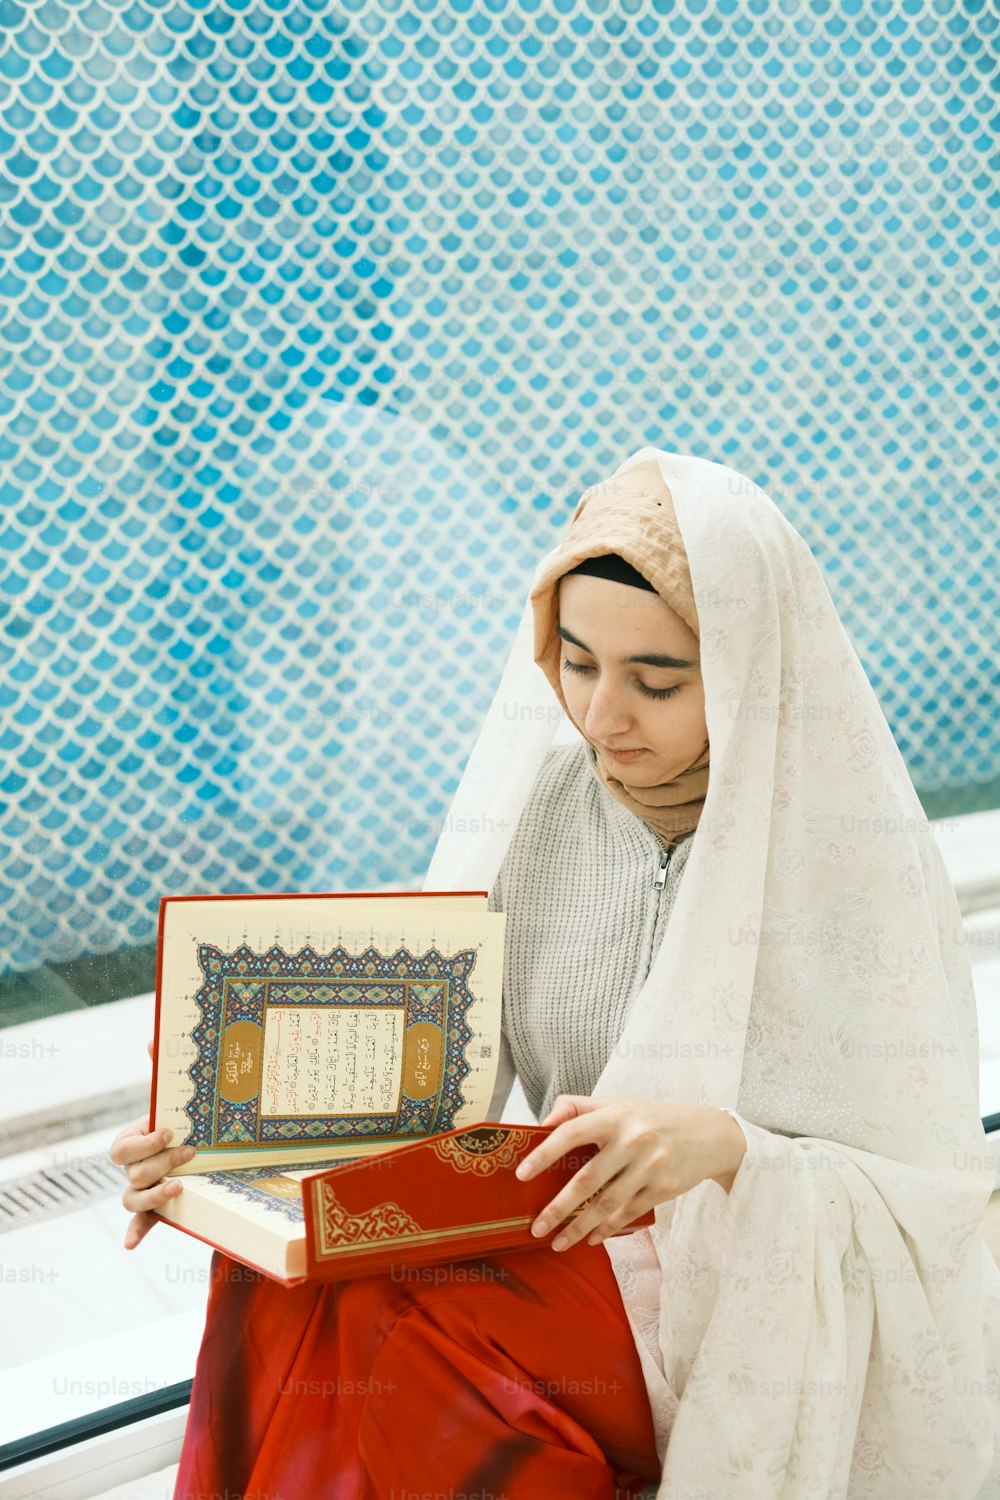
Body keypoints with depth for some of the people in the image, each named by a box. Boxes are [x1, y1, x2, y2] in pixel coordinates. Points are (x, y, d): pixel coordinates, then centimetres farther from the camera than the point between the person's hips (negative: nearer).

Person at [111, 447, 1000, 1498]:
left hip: (796, 1321, -4)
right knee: (285, 1276, -23)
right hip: (582, 1260, 5)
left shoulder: (859, 859, -14)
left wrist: (729, 1147, -32)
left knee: (356, 1323, -26)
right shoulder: (532, 806, -3)